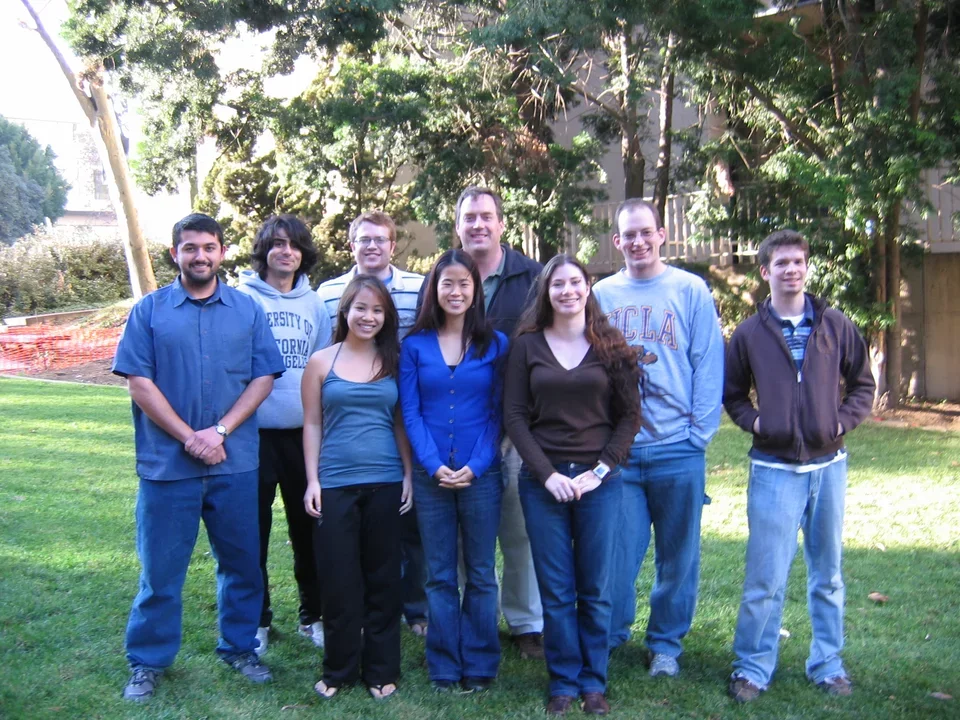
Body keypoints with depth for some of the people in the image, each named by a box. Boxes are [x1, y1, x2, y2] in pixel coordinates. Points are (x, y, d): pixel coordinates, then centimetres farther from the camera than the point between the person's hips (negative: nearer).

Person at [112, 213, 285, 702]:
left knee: (242, 563, 11)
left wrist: (220, 431, -12)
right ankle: (147, 663, 22)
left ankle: (239, 648, 29)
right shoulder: (150, 311, 2)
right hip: (167, 465, -1)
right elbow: (138, 383, -5)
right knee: (160, 569, 7)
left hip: (235, 464, 2)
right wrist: (189, 438, -12)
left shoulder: (248, 310, 6)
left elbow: (263, 378, 0)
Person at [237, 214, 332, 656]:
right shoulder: (242, 300, -2)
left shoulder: (314, 304, 9)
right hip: (254, 432, -3)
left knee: (309, 527, 11)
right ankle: (256, 620, 21)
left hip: (304, 432, 3)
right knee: (254, 529, 7)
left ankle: (313, 615, 25)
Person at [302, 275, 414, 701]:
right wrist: (312, 480, -2)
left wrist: (409, 475, 2)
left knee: (383, 579, 8)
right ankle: (339, 670, 20)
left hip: (386, 484, 1)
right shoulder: (321, 362, 3)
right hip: (335, 485, -1)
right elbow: (312, 424, 4)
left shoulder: (393, 362, 6)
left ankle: (381, 671, 21)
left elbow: (401, 423, 9)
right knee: (339, 581, 4)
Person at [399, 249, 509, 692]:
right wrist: (434, 466, -10)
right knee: (439, 576, 8)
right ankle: (444, 667, 18)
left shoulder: (495, 344, 3)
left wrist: (475, 466, -11)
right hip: (431, 476, 1)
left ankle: (479, 666, 18)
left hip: (481, 474, 0)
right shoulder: (415, 345, 5)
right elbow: (410, 412, 1)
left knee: (481, 574, 7)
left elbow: (498, 411, 0)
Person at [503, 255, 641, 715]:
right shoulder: (527, 344, 2)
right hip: (542, 482, 0)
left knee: (595, 590, 7)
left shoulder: (610, 345, 3)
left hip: (600, 481, 0)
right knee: (555, 591, 4)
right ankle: (563, 681, 19)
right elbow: (514, 416, 0)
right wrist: (549, 474, -9)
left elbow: (630, 415, 3)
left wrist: (599, 471, -7)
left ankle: (593, 682, 22)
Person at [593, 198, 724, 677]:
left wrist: (699, 432, -7)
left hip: (678, 450, -1)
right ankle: (608, 638, 26)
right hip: (616, 452, 1)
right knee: (616, 551, 6)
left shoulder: (691, 291, 1)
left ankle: (666, 642, 27)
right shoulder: (601, 295, 7)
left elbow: (708, 366, -1)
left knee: (678, 555, 10)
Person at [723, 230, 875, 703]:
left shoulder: (835, 325, 4)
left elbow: (863, 384, 11)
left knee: (827, 574, 13)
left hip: (828, 465, 2)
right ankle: (752, 667, 13)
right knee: (766, 577, -2)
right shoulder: (749, 334, 1)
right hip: (774, 469, -2)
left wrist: (842, 421, -4)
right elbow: (733, 395, 10)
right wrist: (755, 421, -7)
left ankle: (828, 665, 28)